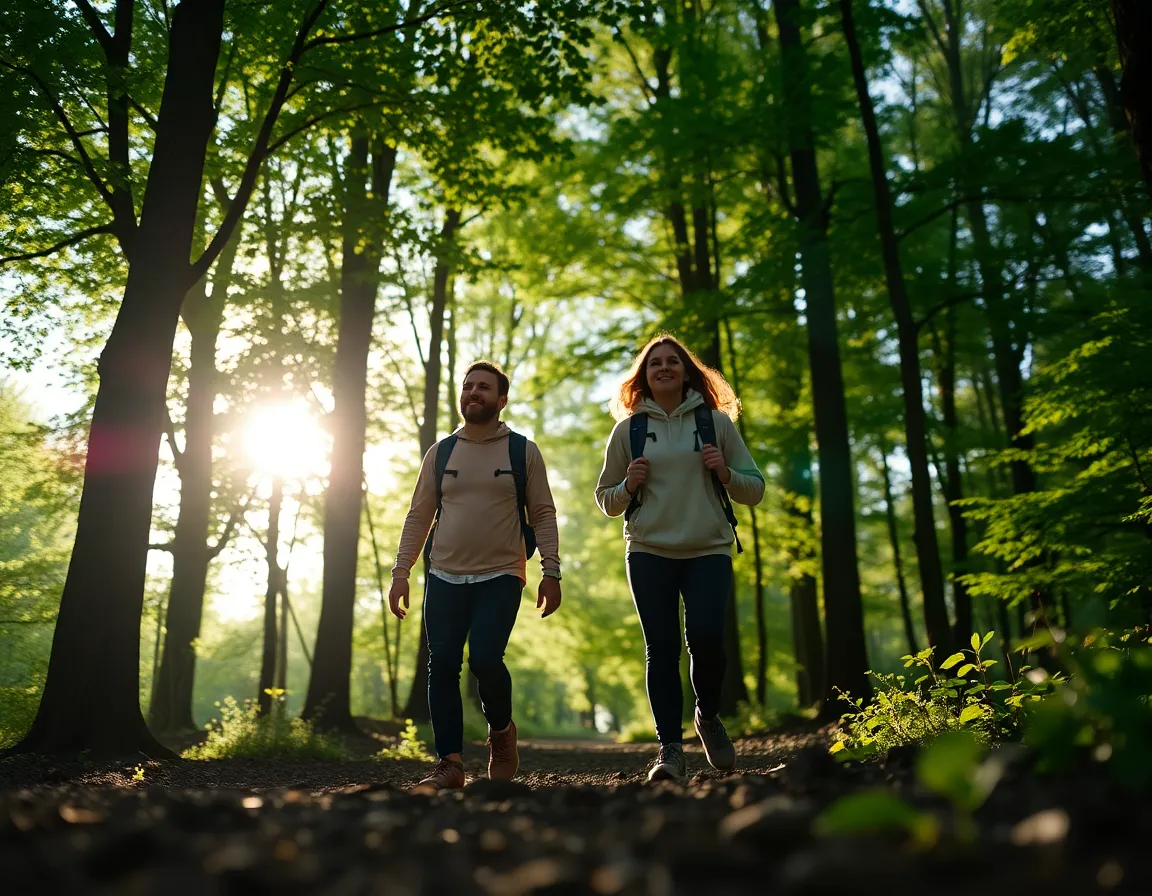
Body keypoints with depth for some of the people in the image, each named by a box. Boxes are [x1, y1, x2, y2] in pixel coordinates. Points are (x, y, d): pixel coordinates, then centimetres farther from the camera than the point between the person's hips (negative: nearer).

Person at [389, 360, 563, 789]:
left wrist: (551, 572, -5)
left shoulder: (523, 452, 3)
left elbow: (543, 514, 2)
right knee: (442, 666, -2)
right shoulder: (440, 453, 9)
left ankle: (501, 730, 14)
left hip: (501, 577, -3)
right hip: (445, 578, 3)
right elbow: (418, 515, 10)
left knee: (485, 659, -17)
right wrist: (400, 571, 3)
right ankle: (449, 763, 10)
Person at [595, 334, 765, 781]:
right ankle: (670, 749, 6)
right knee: (661, 649, -2)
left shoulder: (717, 422, 8)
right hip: (648, 552, 1)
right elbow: (605, 500, 15)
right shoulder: (628, 430, 9)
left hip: (710, 549, -1)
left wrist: (725, 473, -9)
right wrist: (629, 485, -6)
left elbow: (754, 489, 11)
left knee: (706, 637, -15)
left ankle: (708, 716, 15)